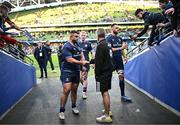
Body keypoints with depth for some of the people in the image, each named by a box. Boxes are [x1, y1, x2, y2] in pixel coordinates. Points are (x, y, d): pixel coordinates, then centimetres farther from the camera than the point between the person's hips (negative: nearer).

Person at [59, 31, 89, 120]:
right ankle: (61, 111, -3)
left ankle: (74, 107, 30)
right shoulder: (67, 47, -15)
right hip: (67, 71, -7)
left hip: (76, 71, 7)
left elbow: (81, 53, 24)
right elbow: (70, 60, -23)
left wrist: (83, 61, 6)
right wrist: (81, 62, -17)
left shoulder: (76, 45, 8)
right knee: (66, 90, -15)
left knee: (74, 90, 13)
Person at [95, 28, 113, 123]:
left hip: (103, 73, -9)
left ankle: (107, 116, 2)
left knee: (104, 93, -4)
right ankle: (108, 110, 33)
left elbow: (99, 62, -20)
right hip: (108, 71, 9)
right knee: (106, 92, 20)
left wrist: (97, 74, -13)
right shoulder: (107, 44, 9)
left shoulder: (100, 46, -18)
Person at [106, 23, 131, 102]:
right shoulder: (109, 38, -7)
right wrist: (121, 48, -22)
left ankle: (123, 95, 15)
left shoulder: (119, 38, 13)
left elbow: (121, 49, 17)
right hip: (111, 61, -6)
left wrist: (124, 56, 3)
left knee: (122, 77, 6)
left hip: (119, 60, 6)